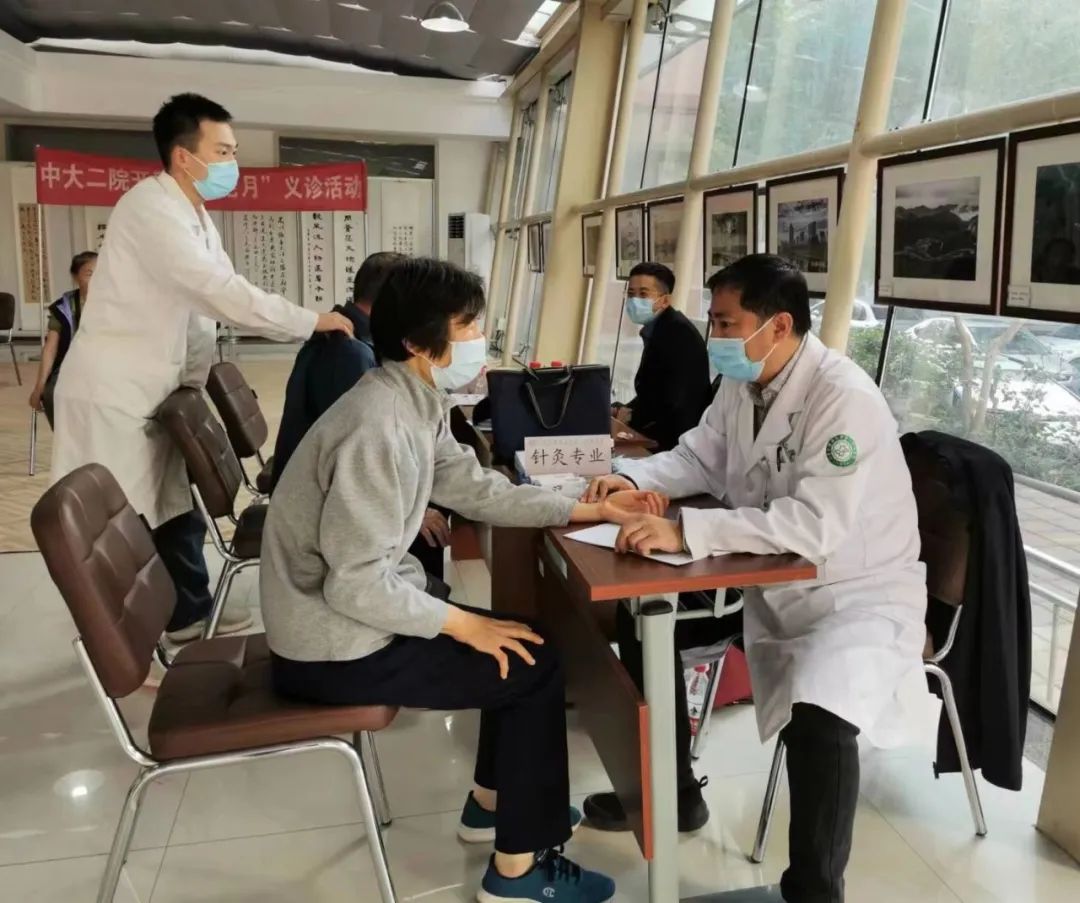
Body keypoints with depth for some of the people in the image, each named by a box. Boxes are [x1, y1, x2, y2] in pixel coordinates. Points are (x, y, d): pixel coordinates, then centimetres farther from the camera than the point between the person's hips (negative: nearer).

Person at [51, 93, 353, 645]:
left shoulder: (196, 218, 12)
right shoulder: (150, 207, -17)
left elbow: (215, 299, 13)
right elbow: (219, 293, -26)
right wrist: (311, 322, -20)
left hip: (155, 392, 9)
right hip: (112, 392, -9)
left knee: (174, 515, 14)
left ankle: (189, 617, 27)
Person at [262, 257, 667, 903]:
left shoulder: (415, 403, 1)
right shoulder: (379, 427, -28)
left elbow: (478, 490, 9)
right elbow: (356, 585, -29)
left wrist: (588, 508, 3)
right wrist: (462, 624, -17)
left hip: (364, 608, 9)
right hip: (335, 646, -9)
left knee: (522, 636, 17)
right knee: (536, 664, -4)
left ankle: (494, 802, 36)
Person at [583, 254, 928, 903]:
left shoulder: (845, 399, -27)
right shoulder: (742, 384, -1)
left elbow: (814, 526, -36)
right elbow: (700, 458, 11)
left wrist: (685, 531, -40)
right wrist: (635, 479, -9)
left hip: (859, 593, -8)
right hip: (769, 578, 8)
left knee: (816, 719, -33)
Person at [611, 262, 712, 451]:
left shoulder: (679, 331, -15)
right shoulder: (657, 329, 13)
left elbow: (678, 400, -22)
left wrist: (633, 415, -12)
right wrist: (621, 410, -3)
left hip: (681, 435, -9)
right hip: (664, 429, 9)